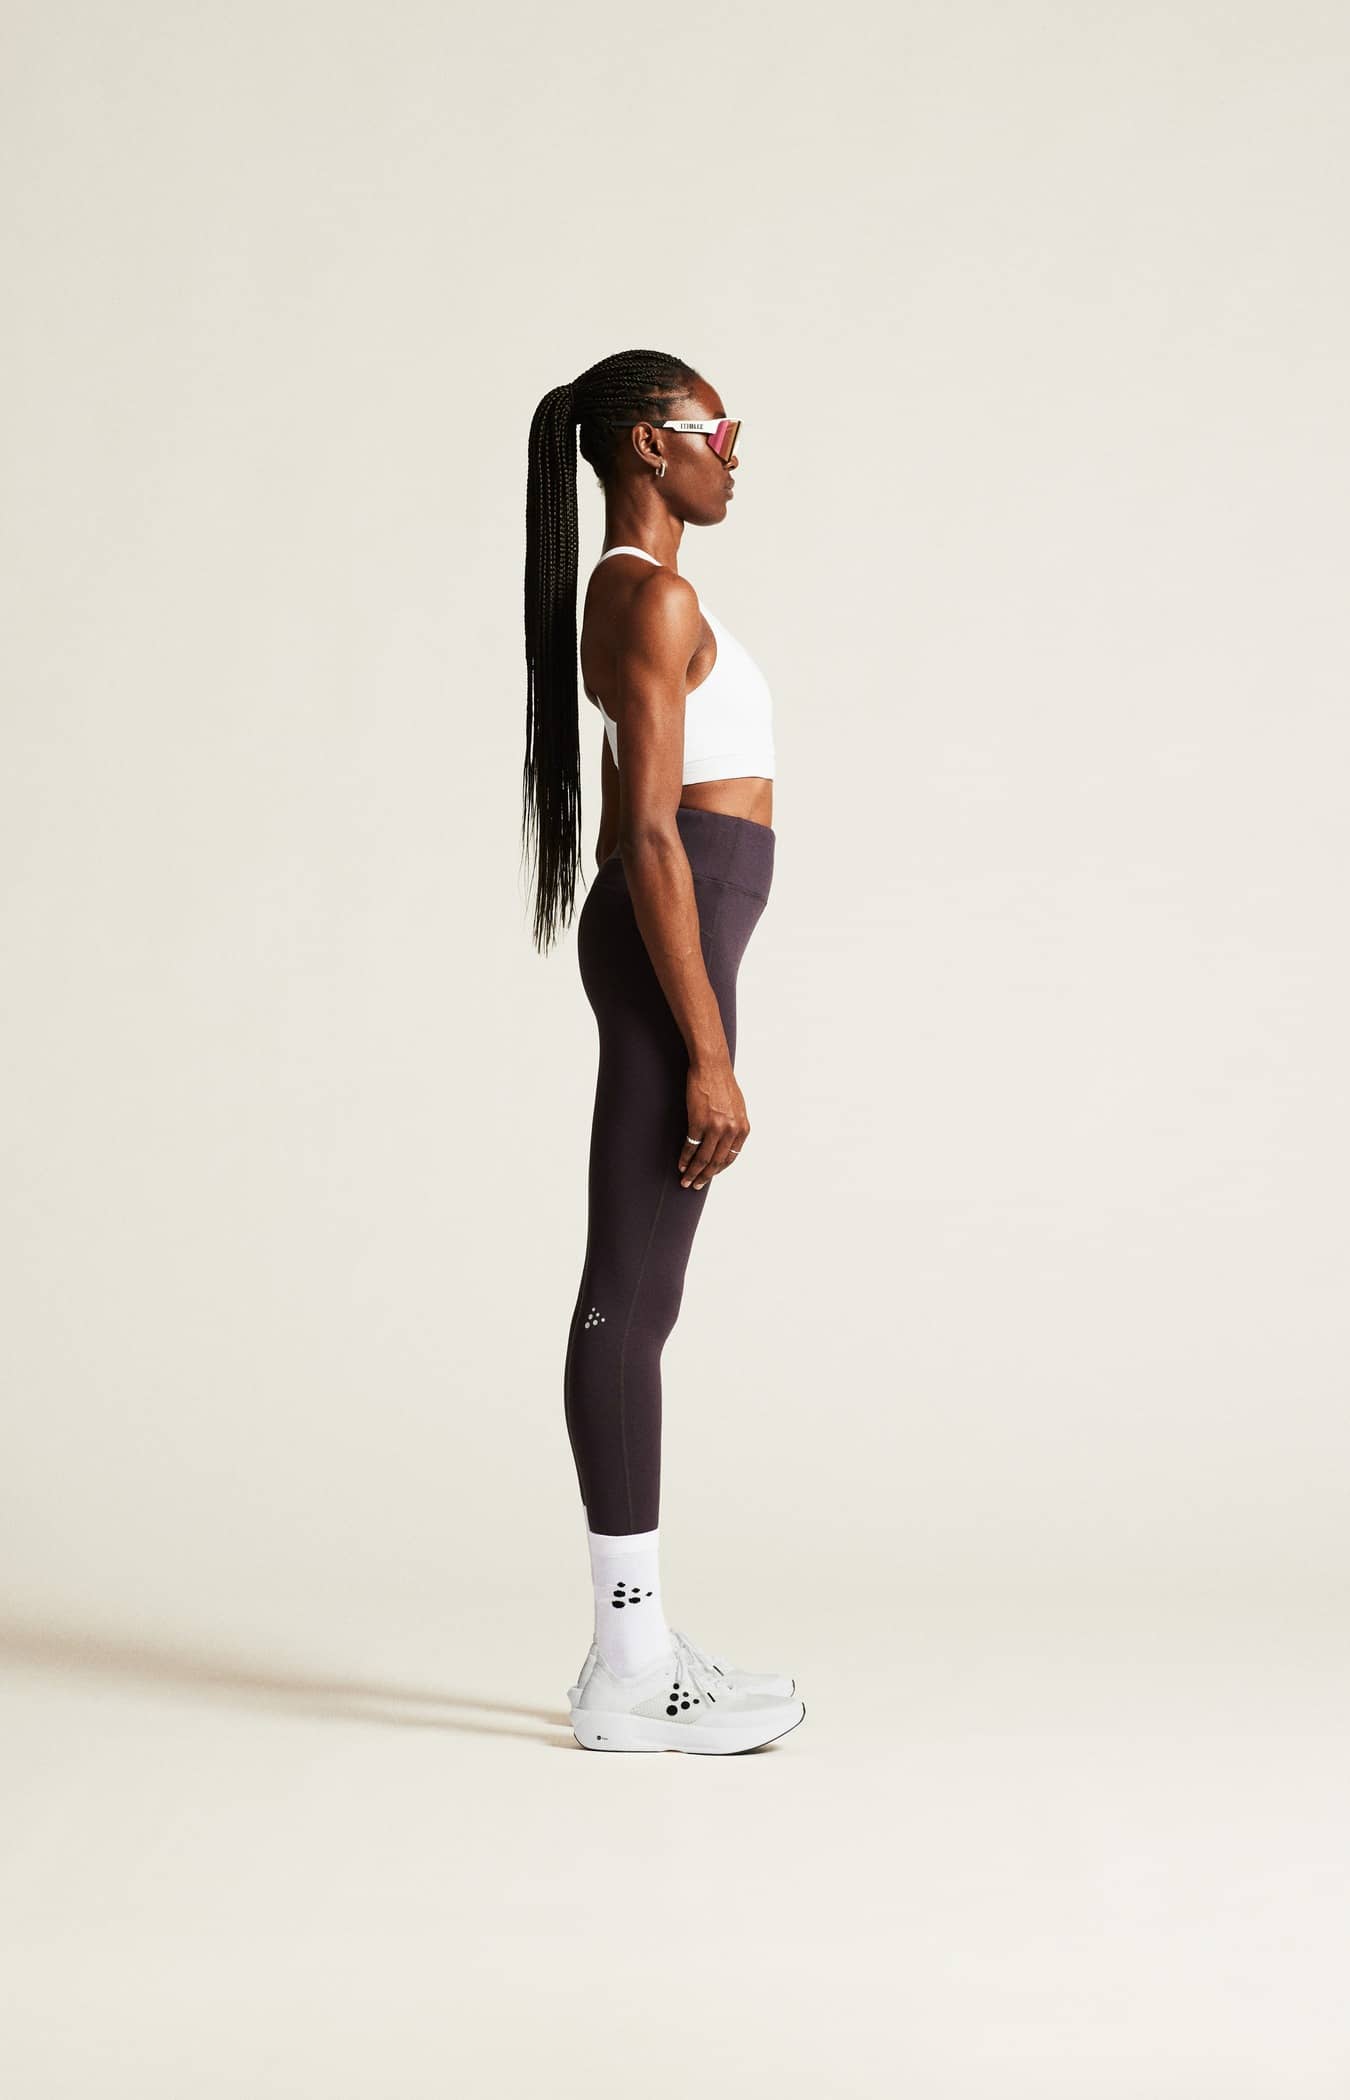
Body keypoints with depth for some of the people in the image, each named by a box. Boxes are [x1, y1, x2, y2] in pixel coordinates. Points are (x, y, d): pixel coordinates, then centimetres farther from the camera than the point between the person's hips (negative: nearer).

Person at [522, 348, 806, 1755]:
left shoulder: (636, 594, 20)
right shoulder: (654, 600, -11)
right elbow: (650, 837, -18)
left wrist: (692, 1031, 23)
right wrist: (709, 1055, -20)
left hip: (666, 943, 11)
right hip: (670, 946, -10)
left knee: (635, 1296, 10)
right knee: (632, 1296, -7)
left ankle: (636, 1648, 16)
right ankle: (628, 1675, -1)